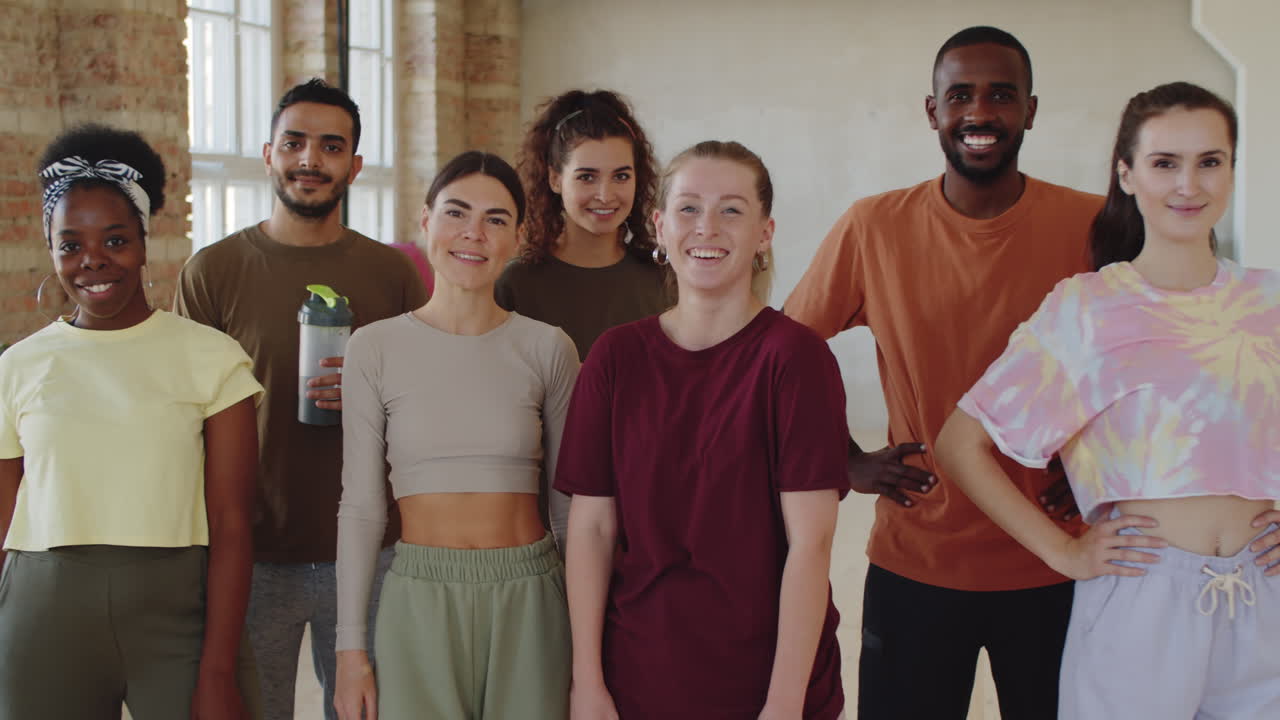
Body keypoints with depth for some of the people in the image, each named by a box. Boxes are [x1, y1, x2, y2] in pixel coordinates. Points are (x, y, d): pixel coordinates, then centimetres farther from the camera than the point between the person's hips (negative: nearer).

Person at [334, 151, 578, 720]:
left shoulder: (548, 349, 1)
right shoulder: (375, 348, -1)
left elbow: (569, 503, 7)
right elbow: (360, 506, 1)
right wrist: (350, 648, -1)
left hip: (528, 603, 1)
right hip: (419, 600, -1)